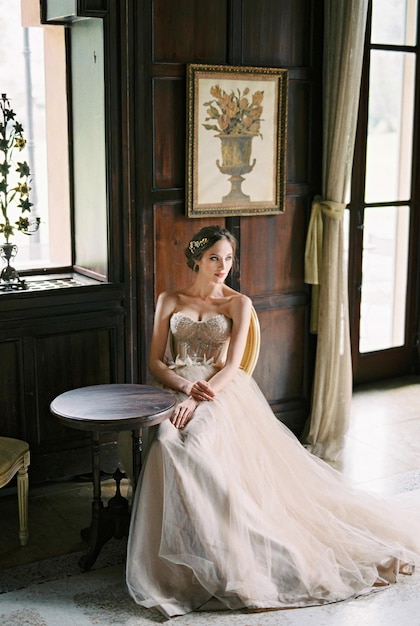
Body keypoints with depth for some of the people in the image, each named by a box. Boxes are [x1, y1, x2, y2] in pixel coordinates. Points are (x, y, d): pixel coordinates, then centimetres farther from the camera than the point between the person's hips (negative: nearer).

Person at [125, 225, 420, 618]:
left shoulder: (238, 303, 6)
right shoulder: (170, 301, 12)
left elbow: (231, 366, -5)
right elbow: (155, 361, 8)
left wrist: (198, 399, -21)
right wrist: (185, 385, -12)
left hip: (223, 390, -2)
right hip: (178, 388, 2)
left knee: (197, 439, -35)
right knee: (170, 442, -32)